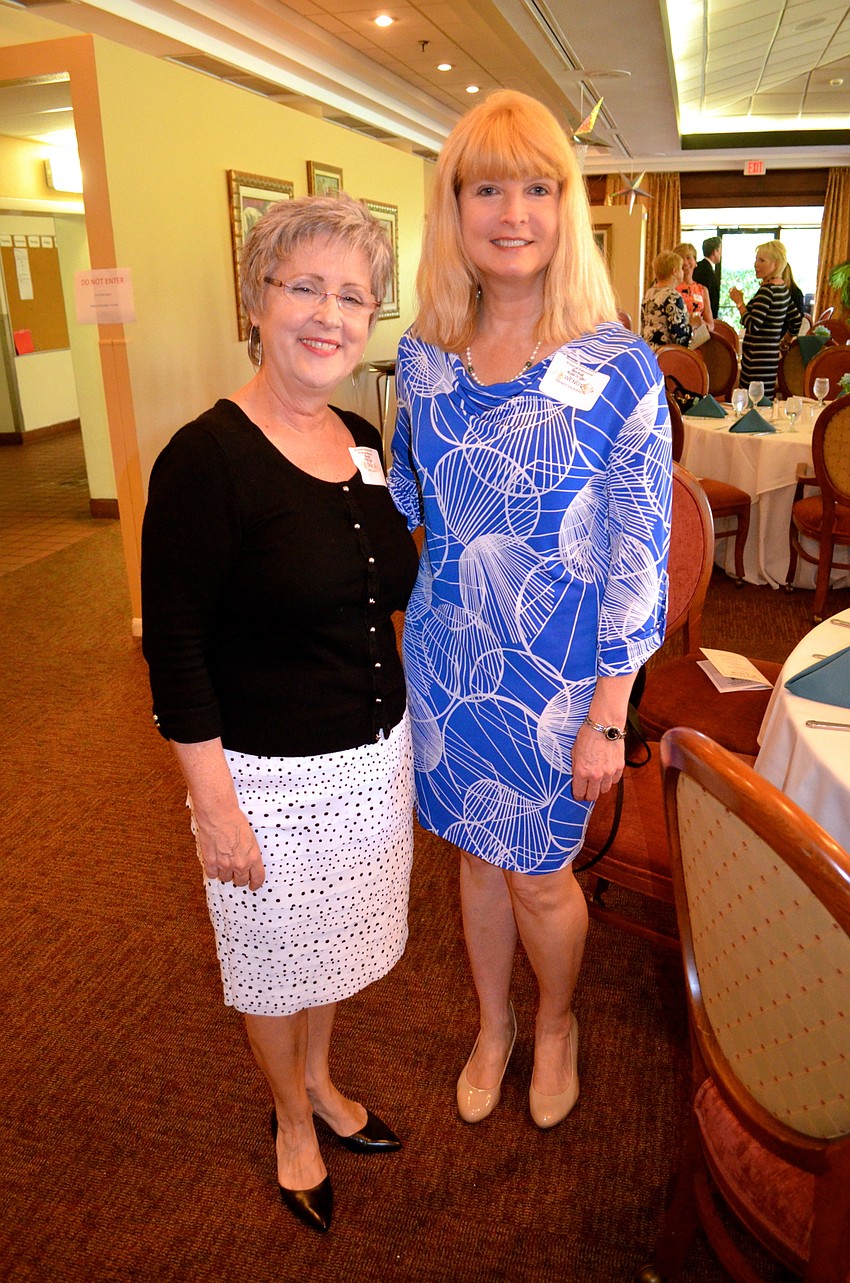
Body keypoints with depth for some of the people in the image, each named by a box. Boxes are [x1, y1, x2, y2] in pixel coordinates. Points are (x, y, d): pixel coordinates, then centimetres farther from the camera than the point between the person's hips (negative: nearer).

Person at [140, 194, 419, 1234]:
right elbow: (175, 652, -18)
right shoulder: (207, 459, -20)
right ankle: (292, 1119, 48)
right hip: (271, 777, -6)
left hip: (374, 757, 6)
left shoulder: (364, 444, 1)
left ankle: (319, 1079, 55)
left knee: (337, 939, 26)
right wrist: (215, 808, -16)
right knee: (277, 960, 19)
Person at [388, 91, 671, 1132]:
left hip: (555, 678, -3)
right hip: (443, 664, 4)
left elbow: (639, 558, -12)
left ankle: (555, 1023, 47)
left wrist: (608, 720, -12)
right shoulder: (422, 359, -2)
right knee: (477, 853, 20)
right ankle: (492, 1026, 48)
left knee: (537, 876, 12)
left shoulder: (620, 370, -14)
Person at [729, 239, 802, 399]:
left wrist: (739, 302, -9)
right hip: (772, 354, 10)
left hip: (758, 360, -10)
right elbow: (796, 322, 21)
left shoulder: (766, 290, -14)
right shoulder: (783, 289, 14)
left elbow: (752, 326, -21)